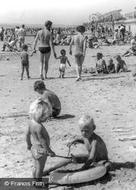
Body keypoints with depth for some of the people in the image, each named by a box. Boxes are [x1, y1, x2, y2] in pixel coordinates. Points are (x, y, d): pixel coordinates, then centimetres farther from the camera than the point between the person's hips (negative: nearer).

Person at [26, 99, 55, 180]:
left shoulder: (31, 121, -5)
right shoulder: (39, 127, -32)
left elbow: (27, 134, 7)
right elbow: (42, 141, -26)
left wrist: (29, 145, 23)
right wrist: (50, 151, -16)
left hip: (34, 148, 8)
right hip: (40, 151, -8)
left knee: (37, 167, 25)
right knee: (39, 169, 10)